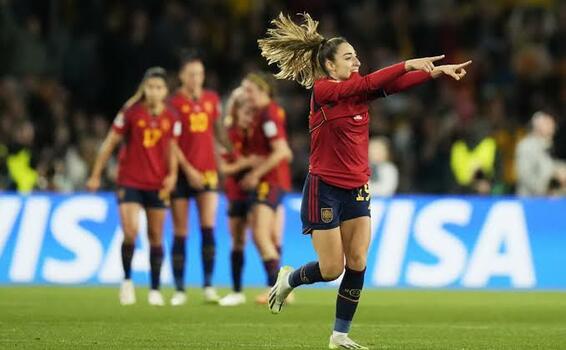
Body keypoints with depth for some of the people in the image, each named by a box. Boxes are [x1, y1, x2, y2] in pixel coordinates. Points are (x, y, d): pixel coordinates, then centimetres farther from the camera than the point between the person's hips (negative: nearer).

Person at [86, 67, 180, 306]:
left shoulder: (171, 118, 1)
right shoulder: (130, 113, -7)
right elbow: (110, 143, -1)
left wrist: (172, 174, -4)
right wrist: (96, 175, 0)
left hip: (157, 185, 3)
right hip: (129, 182, -3)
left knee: (156, 237, 6)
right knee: (130, 231, -17)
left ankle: (155, 290, 16)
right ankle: (127, 280, 5)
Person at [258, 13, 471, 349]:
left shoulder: (359, 91, 5)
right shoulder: (322, 91, -13)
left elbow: (393, 84, -10)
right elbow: (368, 82, -27)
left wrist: (436, 71, -23)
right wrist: (408, 64, -33)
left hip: (357, 190, 6)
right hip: (325, 190, -6)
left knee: (357, 264, -1)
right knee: (331, 268, -2)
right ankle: (288, 280, 28)